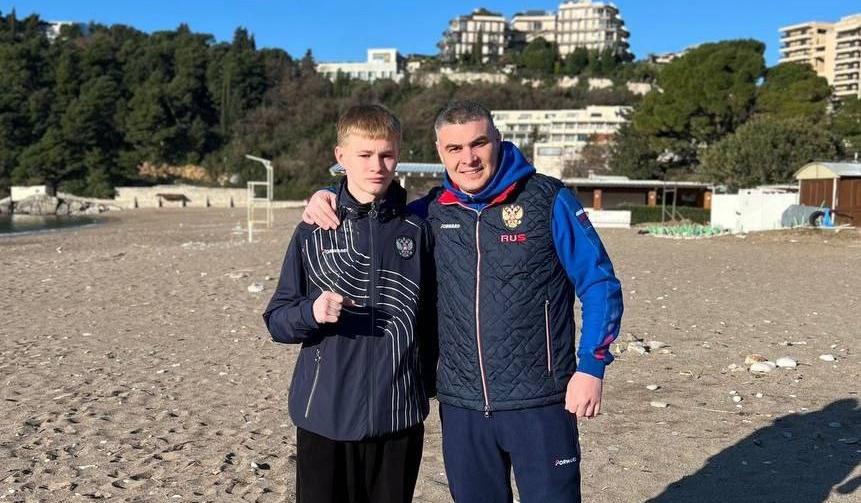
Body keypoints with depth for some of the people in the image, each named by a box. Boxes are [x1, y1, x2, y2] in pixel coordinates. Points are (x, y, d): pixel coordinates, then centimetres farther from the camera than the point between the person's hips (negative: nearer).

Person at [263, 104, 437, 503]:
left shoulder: (416, 231, 3)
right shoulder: (313, 233, -1)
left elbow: (429, 319, 11)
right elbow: (276, 319, 1)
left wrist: (427, 384, 12)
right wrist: (311, 312, -18)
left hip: (398, 417, 1)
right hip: (325, 416, -1)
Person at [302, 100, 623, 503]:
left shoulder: (548, 201, -5)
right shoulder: (434, 211, 5)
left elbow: (599, 284, -2)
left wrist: (591, 367, -9)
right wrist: (327, 197, 2)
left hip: (538, 404, -4)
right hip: (461, 407, 4)